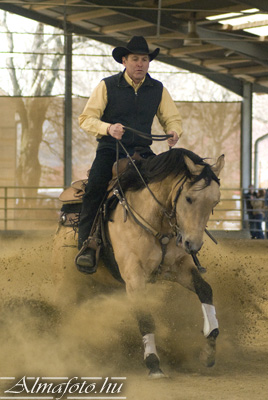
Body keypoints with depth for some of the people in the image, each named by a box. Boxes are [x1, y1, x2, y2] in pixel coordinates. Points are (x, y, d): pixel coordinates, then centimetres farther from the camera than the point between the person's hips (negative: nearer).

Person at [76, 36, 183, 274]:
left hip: (142, 151, 3)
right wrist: (108, 128, -24)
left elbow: (173, 118, 14)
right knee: (95, 185, -30)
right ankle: (86, 246, -25)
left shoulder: (158, 89, 8)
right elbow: (86, 119, -4)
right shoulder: (107, 86, -1)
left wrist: (174, 131, -11)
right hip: (110, 149, -3)